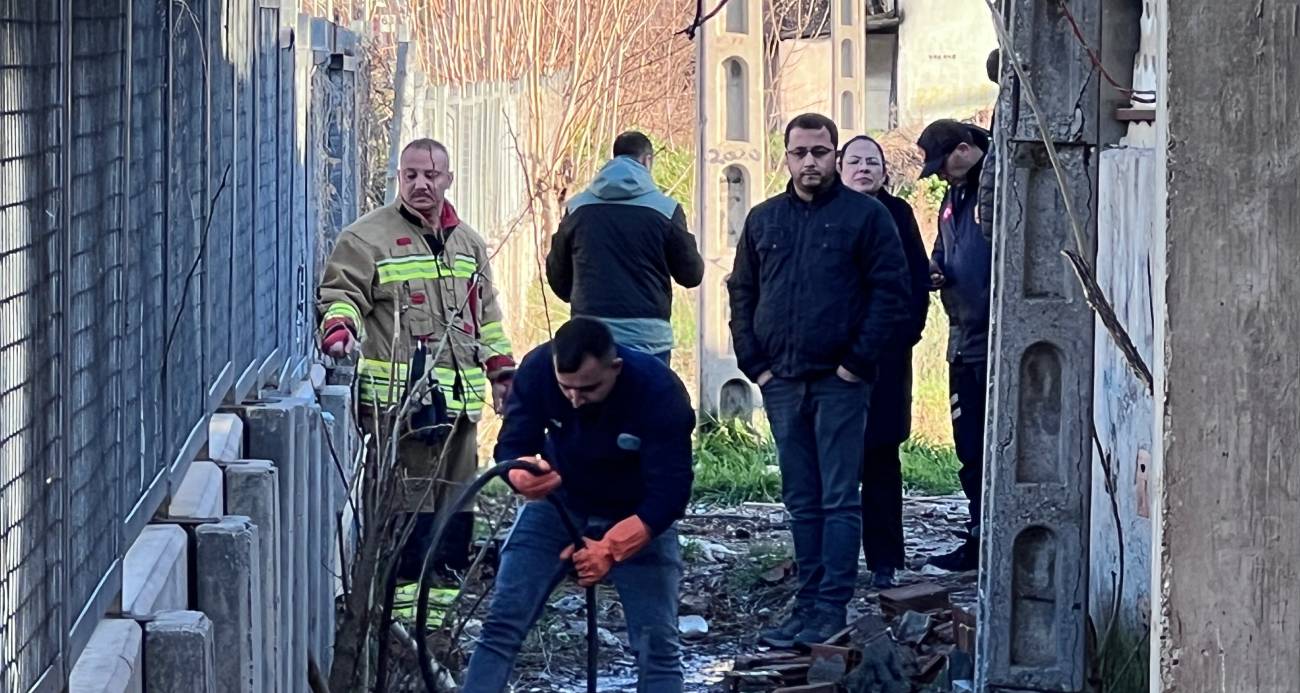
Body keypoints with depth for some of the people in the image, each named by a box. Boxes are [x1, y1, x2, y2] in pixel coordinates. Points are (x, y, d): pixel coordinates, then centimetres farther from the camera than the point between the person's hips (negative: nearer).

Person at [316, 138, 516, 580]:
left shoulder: (468, 243, 19)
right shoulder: (367, 237, -1)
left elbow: (485, 312, 27)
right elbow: (340, 294, -6)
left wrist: (500, 370, 25)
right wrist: (339, 327, -27)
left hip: (459, 396, 7)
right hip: (397, 399, -6)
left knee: (456, 501, 11)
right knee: (408, 500, -10)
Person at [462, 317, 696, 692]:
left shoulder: (661, 392, -32)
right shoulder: (537, 369, -25)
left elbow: (669, 493, -29)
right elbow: (511, 446, -15)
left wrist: (610, 548, -40)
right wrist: (524, 475, -40)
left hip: (640, 518, -2)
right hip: (558, 505, 2)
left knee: (657, 643, -10)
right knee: (502, 624, -8)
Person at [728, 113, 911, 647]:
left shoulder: (865, 216, -1)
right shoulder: (763, 220, 13)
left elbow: (891, 292, -5)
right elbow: (742, 293, 17)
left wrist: (859, 361, -11)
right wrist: (754, 362, 5)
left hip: (839, 381, -5)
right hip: (781, 381, 5)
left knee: (839, 498, -4)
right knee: (801, 499, 9)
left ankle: (832, 608, -4)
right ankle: (808, 603, 13)